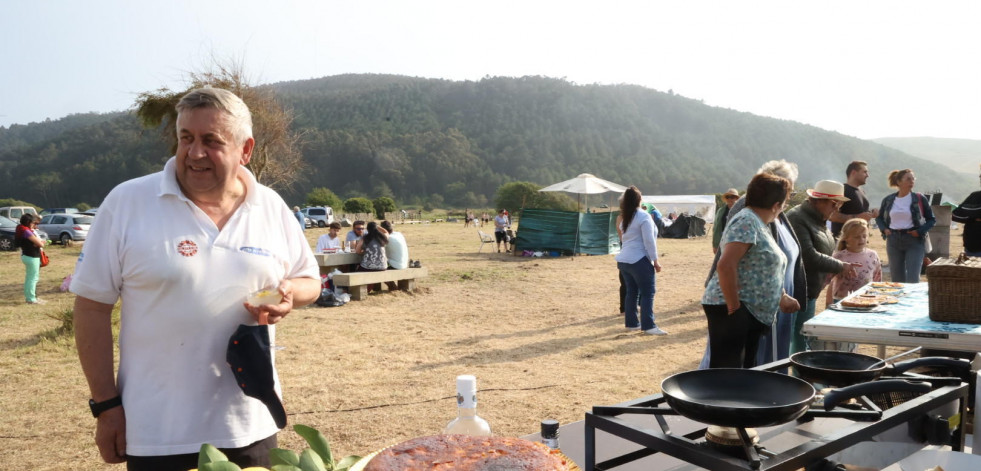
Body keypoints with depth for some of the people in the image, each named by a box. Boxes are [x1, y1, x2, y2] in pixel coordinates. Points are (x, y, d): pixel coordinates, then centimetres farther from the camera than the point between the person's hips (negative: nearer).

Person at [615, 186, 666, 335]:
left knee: (632, 291, 13)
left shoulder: (625, 218, 14)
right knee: (647, 293, -5)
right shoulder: (644, 216, -11)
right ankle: (648, 326, -8)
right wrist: (655, 260, -13)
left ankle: (631, 323, 16)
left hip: (623, 260, 8)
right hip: (639, 260, -8)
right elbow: (649, 240, -15)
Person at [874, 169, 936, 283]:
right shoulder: (888, 200, 6)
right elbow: (879, 218, 20)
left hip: (914, 240, -2)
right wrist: (884, 229, 2)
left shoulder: (919, 199, 0)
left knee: (912, 279, -8)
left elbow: (931, 219, 5)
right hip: (893, 240, 3)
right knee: (896, 278, 8)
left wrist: (920, 231, -9)